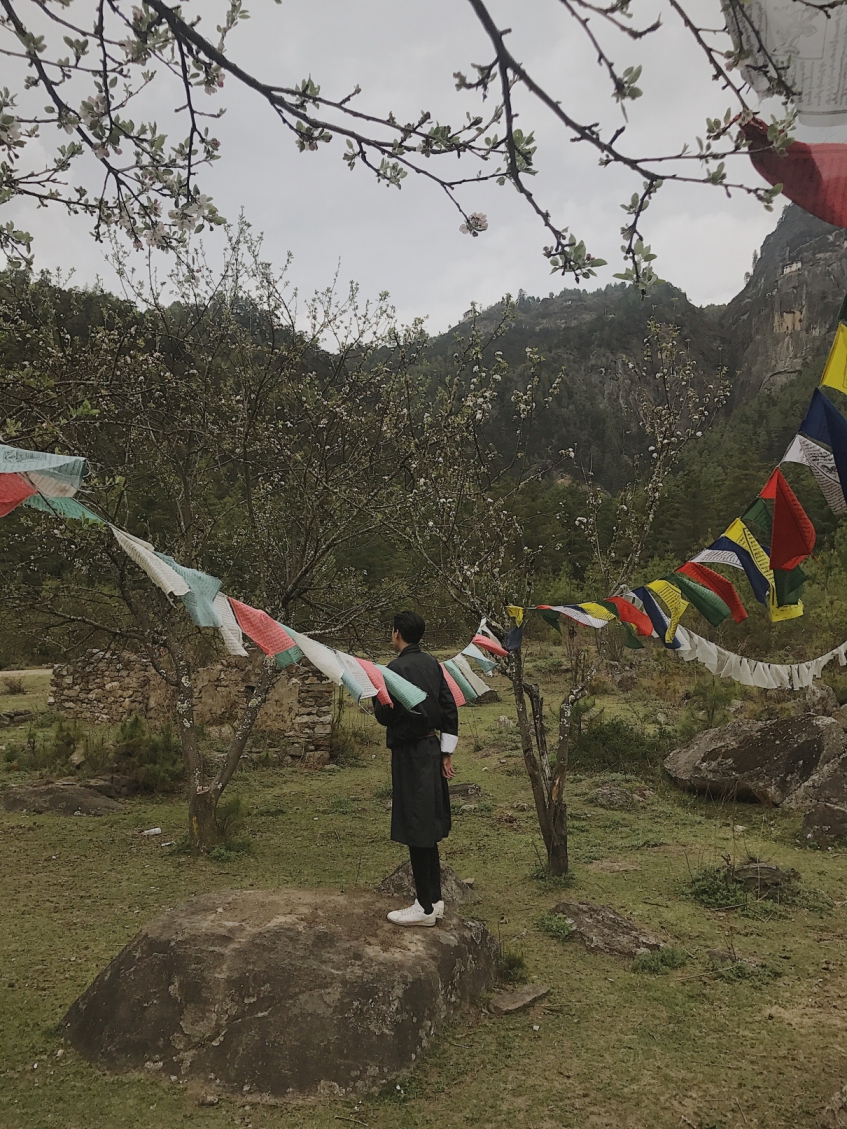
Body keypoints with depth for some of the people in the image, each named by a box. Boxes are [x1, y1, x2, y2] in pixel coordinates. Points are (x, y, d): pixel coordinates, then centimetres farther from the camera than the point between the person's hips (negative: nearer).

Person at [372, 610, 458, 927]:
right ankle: (435, 898, 24)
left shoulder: (396, 668, -16)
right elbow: (450, 709, 9)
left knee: (416, 830, 0)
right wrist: (446, 753, 14)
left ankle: (425, 907, 9)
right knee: (428, 827, 16)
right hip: (432, 750, 8)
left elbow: (384, 716, -14)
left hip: (409, 754, -8)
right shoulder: (432, 664, 7)